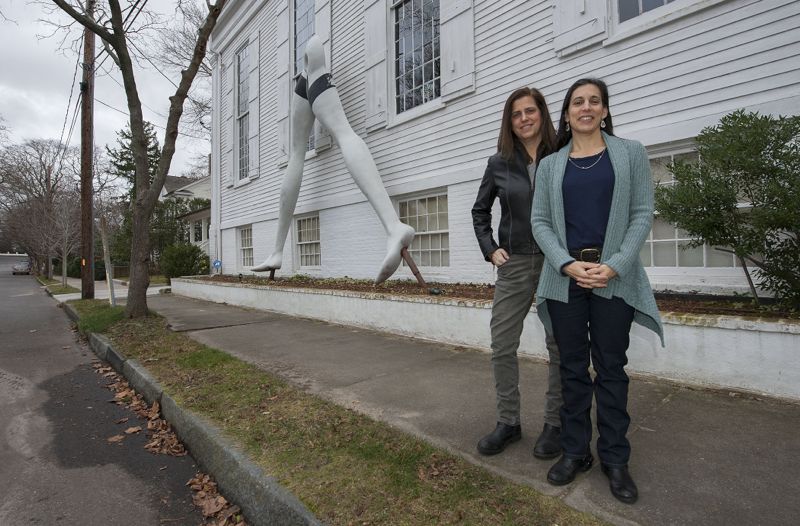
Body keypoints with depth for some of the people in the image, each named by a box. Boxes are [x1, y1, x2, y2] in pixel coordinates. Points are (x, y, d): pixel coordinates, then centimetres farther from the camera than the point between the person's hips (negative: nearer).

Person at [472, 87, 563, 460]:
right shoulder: (499, 164, 5)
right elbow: (480, 211, 15)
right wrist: (490, 249, 4)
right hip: (515, 263, 2)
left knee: (560, 346, 7)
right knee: (501, 345, 3)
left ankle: (555, 423, 25)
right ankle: (508, 422, 21)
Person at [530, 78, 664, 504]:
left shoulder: (631, 153, 8)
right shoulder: (550, 165, 11)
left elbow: (642, 213, 1)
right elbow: (540, 220, 4)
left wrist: (615, 265, -12)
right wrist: (567, 263, -12)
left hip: (614, 277, -1)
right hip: (565, 277, 1)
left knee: (611, 368, 5)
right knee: (573, 368, 8)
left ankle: (615, 458, 20)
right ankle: (575, 451, 21)